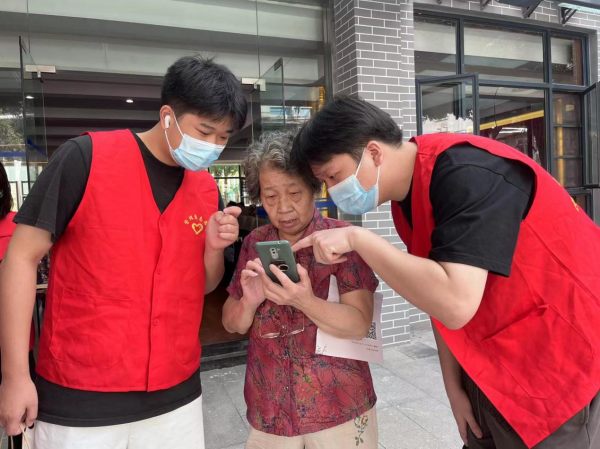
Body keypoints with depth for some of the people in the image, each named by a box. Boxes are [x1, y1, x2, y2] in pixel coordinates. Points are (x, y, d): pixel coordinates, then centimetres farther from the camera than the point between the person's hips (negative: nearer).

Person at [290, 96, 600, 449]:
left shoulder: (467, 175, -27)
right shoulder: (406, 197, 0)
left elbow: (456, 304, -36)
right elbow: (435, 294, 5)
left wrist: (358, 238, -30)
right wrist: (454, 386, 5)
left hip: (558, 363, -7)